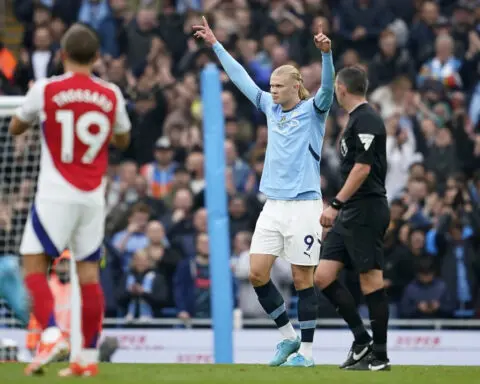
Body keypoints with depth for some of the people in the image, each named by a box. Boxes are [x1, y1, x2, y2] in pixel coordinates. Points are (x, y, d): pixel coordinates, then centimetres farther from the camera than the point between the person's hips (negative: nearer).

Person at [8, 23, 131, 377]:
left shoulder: (45, 90, -5)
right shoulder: (111, 95, 3)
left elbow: (15, 128, 12)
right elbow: (123, 140, 19)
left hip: (55, 195, -3)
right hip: (93, 198, 3)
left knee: (33, 265, 0)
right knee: (89, 272, 6)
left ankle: (51, 335, -21)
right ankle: (89, 357, 7)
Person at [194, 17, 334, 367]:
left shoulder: (312, 111, -3)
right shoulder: (271, 108, 13)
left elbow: (328, 87, -21)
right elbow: (241, 77, 21)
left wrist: (326, 53, -38)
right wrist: (215, 44, 25)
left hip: (303, 205, -6)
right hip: (273, 205, 6)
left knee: (302, 278, -2)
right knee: (257, 272, -1)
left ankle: (306, 351, 5)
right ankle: (288, 336, 14)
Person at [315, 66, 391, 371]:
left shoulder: (366, 119, -12)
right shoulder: (357, 119, 19)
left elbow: (363, 167, -19)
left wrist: (336, 204, -20)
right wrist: (339, 208, 24)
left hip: (366, 210, -10)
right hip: (350, 214, 10)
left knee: (371, 280, -5)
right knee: (323, 276, 4)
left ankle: (380, 355, 0)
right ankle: (361, 340, 10)